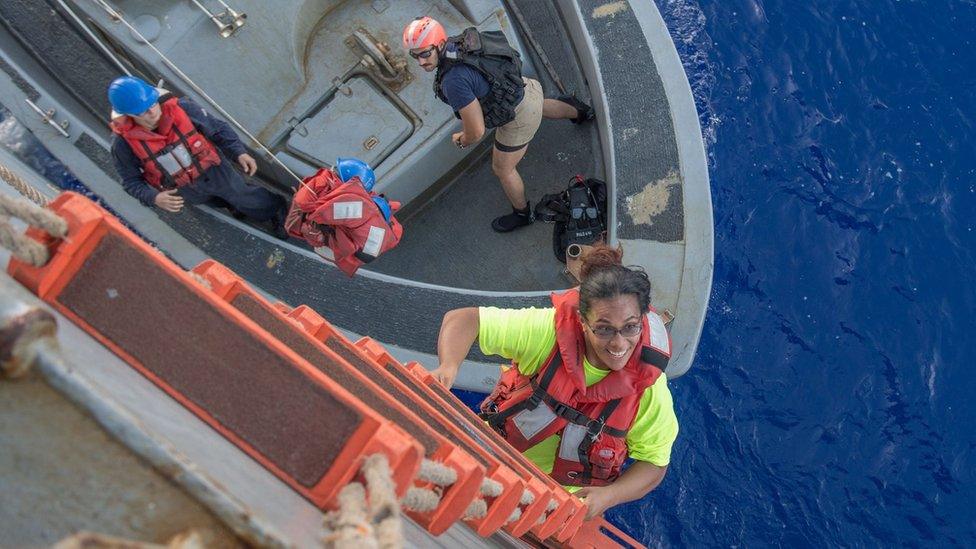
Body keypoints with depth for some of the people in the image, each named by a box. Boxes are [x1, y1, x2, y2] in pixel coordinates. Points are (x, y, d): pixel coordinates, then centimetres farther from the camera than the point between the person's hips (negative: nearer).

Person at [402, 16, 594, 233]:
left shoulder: (454, 81, -37)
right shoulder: (455, 43, -9)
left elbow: (476, 131, -30)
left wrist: (462, 141, -7)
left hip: (520, 117, -7)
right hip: (527, 88, 7)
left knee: (503, 169, 17)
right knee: (542, 107, 43)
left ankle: (522, 213, 41)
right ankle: (580, 112, 70)